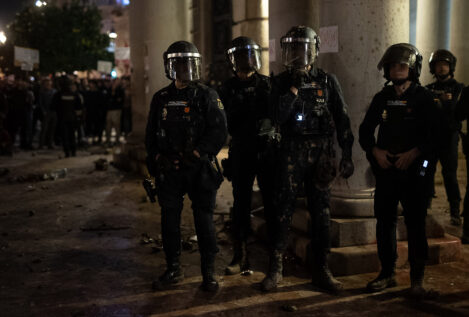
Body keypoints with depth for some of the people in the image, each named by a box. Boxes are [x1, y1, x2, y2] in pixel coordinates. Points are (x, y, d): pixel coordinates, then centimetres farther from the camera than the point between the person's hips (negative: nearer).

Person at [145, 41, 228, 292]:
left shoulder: (206, 96, -2)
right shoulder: (161, 98, 10)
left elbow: (219, 132, -10)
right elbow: (151, 134, 15)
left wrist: (195, 155, -16)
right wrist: (158, 158, -1)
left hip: (198, 168, -4)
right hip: (168, 170, 4)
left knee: (204, 219, 0)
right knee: (169, 219, 8)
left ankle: (209, 272, 11)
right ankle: (173, 269, 22)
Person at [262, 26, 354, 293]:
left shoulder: (328, 81, 3)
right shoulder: (282, 82, 4)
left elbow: (342, 120, 4)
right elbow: (278, 117, -8)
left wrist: (347, 155, 1)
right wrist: (295, 88, -13)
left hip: (321, 156, 0)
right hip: (291, 154, 0)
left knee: (321, 213, 6)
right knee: (284, 211, 0)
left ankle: (321, 270, 16)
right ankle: (276, 268, 11)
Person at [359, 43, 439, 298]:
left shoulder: (423, 98, 0)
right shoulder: (382, 98, 11)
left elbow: (434, 134, -6)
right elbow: (365, 130, 14)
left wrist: (412, 154, -17)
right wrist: (375, 151, -2)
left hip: (414, 171, -4)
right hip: (385, 170, 4)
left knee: (415, 224, 0)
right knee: (384, 222, 6)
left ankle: (417, 279, 10)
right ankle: (387, 273, 19)